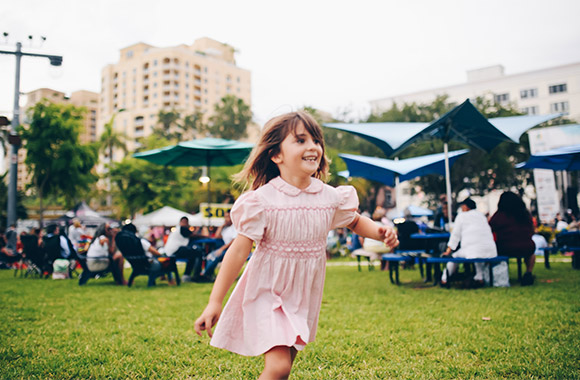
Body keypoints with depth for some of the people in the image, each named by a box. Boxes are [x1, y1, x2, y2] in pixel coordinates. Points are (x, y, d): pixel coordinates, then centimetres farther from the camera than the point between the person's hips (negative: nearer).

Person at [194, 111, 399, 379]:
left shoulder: (330, 197, -6)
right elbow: (239, 249, -16)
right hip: (267, 292, -4)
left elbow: (355, 222, 14)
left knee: (288, 358, 16)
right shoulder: (262, 200, -18)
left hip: (304, 294, 5)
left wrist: (380, 232, -8)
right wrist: (215, 302, -15)